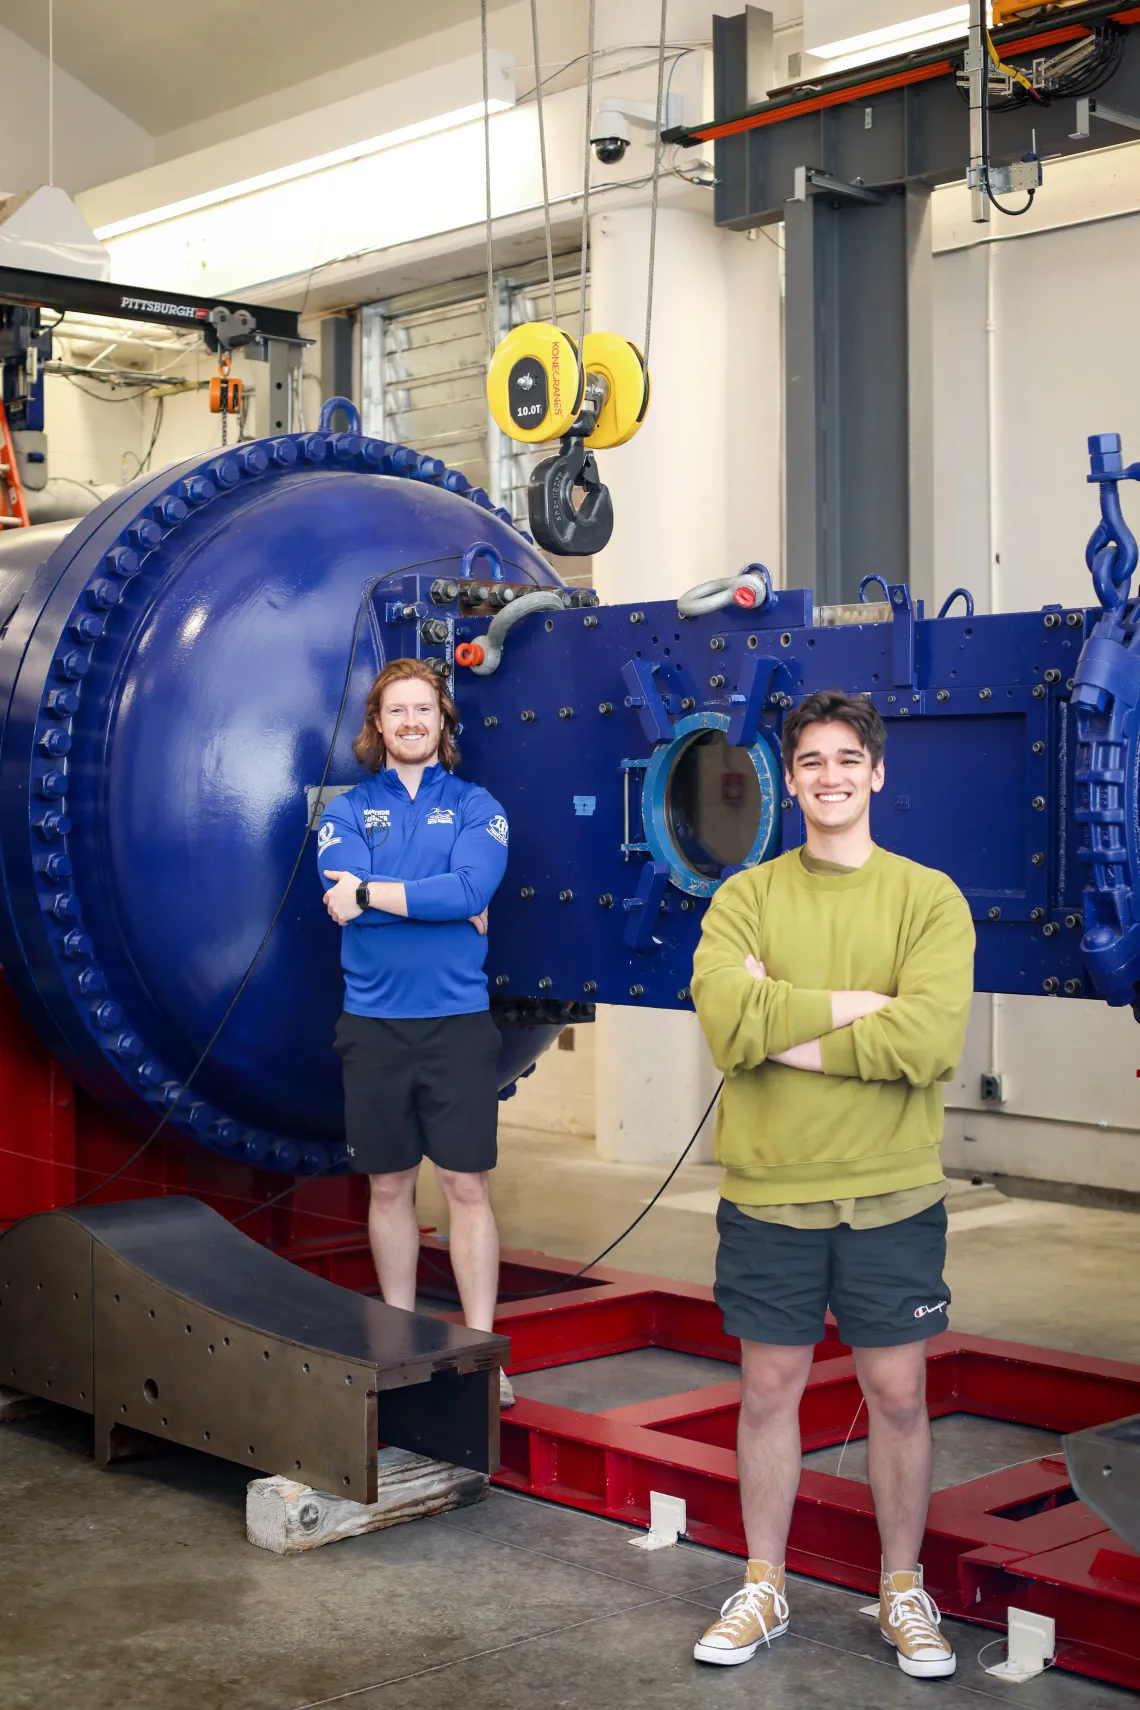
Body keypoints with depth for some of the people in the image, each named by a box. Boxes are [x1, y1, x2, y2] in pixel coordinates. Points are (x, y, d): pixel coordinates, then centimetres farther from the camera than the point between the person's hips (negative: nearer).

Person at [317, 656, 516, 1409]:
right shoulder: (346, 811, 8)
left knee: (468, 1185, -1)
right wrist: (442, 902, -12)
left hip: (458, 1020, -2)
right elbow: (345, 897, -10)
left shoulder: (476, 806, 5)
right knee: (388, 1185, 11)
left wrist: (372, 894, -12)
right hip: (373, 1021, 2)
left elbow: (471, 886, -15)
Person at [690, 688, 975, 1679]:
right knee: (770, 1387, 11)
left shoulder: (929, 898, -2)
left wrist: (785, 1030, -15)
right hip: (768, 1191, 1)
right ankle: (764, 1589, 28)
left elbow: (930, 1041, -18)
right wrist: (861, 1006, -15)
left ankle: (904, 1589, 29)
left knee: (898, 1392, 9)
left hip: (893, 1195, -1)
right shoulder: (746, 897, 2)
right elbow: (726, 1019, -16)